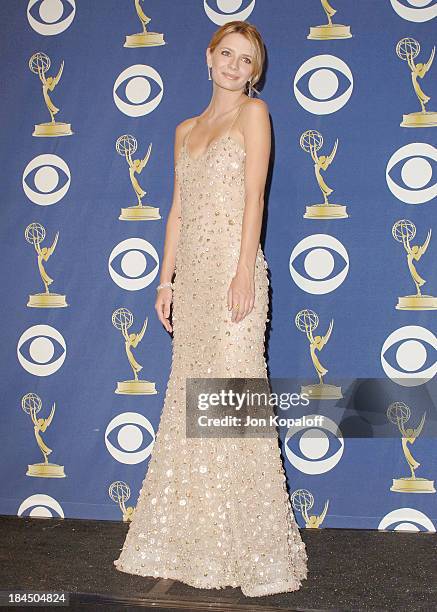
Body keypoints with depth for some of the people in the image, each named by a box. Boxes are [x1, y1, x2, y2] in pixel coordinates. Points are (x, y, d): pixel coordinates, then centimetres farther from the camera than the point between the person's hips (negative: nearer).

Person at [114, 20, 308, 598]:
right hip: (194, 274, 6)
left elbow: (254, 195, -7)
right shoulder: (186, 131, 21)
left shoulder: (254, 112, 4)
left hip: (232, 265, -6)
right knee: (189, 401, 7)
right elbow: (178, 211, 18)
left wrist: (245, 271, -16)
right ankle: (192, 542, 18)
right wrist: (167, 279, 11)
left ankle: (255, 550, 2)